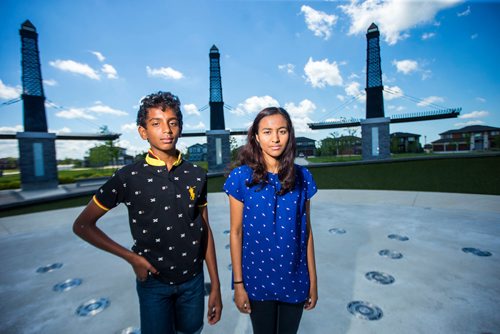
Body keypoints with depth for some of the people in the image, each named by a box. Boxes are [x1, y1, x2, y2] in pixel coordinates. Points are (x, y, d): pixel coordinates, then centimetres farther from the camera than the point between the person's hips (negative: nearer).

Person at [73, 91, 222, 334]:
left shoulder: (197, 175, -7)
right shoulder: (128, 178, -13)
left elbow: (205, 230, -2)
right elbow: (82, 225, -3)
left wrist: (215, 286, 2)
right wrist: (132, 257, -10)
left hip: (193, 280, 3)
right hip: (153, 282, -2)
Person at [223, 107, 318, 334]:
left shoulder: (302, 177, -6)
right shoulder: (241, 177, -13)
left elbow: (306, 231, -1)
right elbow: (236, 232, -8)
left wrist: (313, 281, 3)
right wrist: (238, 283, -5)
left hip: (294, 279, 2)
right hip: (257, 279, -1)